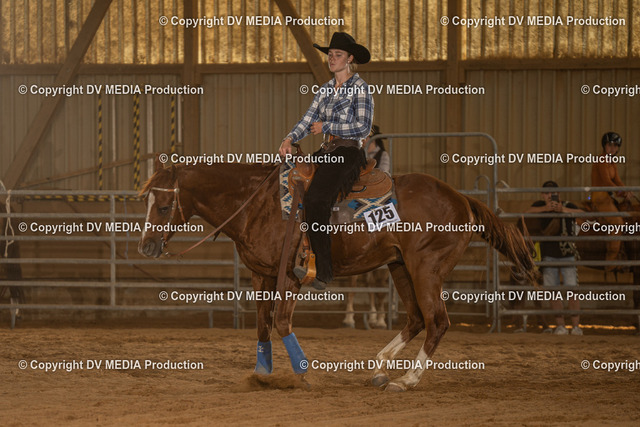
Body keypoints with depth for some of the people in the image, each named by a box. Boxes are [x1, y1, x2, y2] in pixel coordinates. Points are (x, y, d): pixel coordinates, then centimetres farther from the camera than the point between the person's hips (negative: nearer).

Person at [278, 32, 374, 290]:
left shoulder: (359, 87, -4)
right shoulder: (326, 89, 17)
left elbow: (364, 126, -12)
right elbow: (309, 119, 10)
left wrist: (326, 127, -10)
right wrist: (290, 139, -8)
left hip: (349, 152, -8)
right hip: (327, 151, 8)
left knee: (314, 199, -24)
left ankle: (321, 271, -22)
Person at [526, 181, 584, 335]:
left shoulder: (567, 206, -3)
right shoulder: (540, 206, 1)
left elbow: (582, 214, -20)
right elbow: (528, 212, -18)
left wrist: (564, 210, -33)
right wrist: (546, 208, -33)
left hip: (567, 255, -2)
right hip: (549, 256, 2)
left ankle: (576, 326, -5)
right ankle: (560, 325, 9)